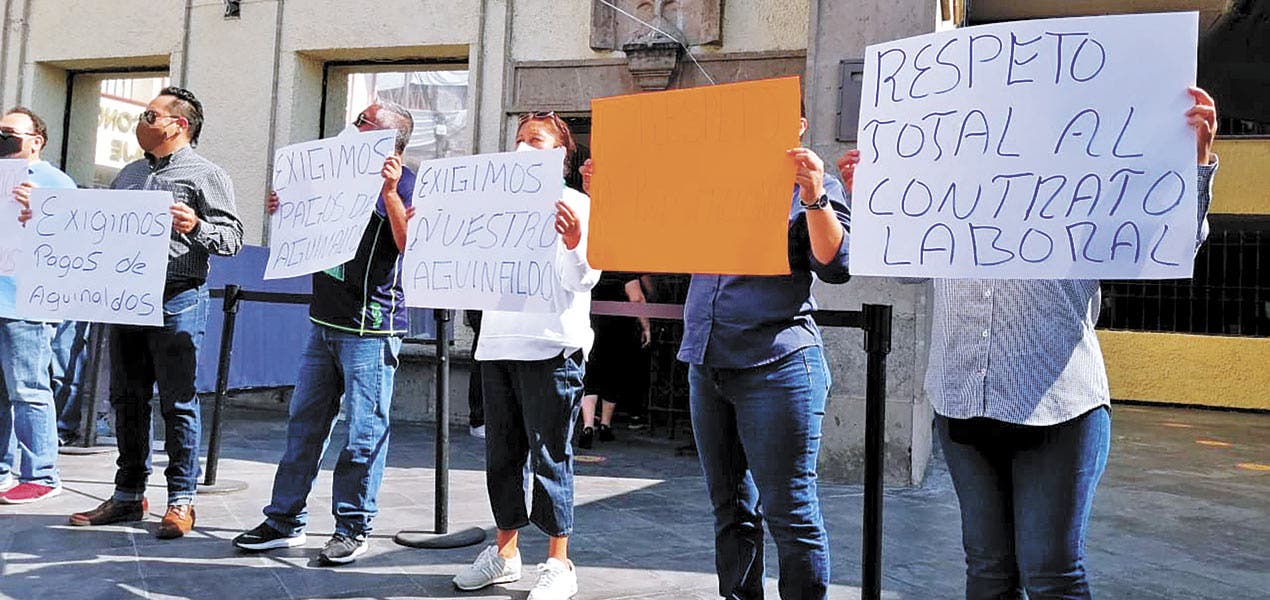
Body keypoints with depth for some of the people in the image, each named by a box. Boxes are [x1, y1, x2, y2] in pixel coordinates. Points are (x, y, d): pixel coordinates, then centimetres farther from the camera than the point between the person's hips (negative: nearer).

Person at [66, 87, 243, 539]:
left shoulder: (206, 175, -1)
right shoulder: (129, 174, 21)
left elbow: (232, 238, -8)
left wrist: (196, 226, -25)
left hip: (178, 299, -7)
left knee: (178, 401, -3)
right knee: (127, 399, 10)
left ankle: (181, 501, 4)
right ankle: (128, 496, 20)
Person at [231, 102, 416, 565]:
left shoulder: (402, 183, -5)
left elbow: (410, 245, -20)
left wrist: (390, 194, -29)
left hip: (371, 327, -8)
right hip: (324, 319, 8)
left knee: (364, 431, -1)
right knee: (304, 422, 11)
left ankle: (353, 527, 10)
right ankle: (286, 520, 20)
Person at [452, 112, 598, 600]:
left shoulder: (576, 205, -1)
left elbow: (585, 280, -9)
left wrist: (574, 241, -28)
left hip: (551, 347, -6)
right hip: (497, 343, 6)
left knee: (550, 456, -3)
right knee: (503, 453, 13)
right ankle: (505, 551, 25)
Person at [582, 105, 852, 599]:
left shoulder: (814, 187, 2)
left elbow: (834, 266, -10)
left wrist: (815, 199, -22)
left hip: (776, 366, -6)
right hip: (706, 365, 6)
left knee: (788, 510, -4)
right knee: (730, 507, 14)